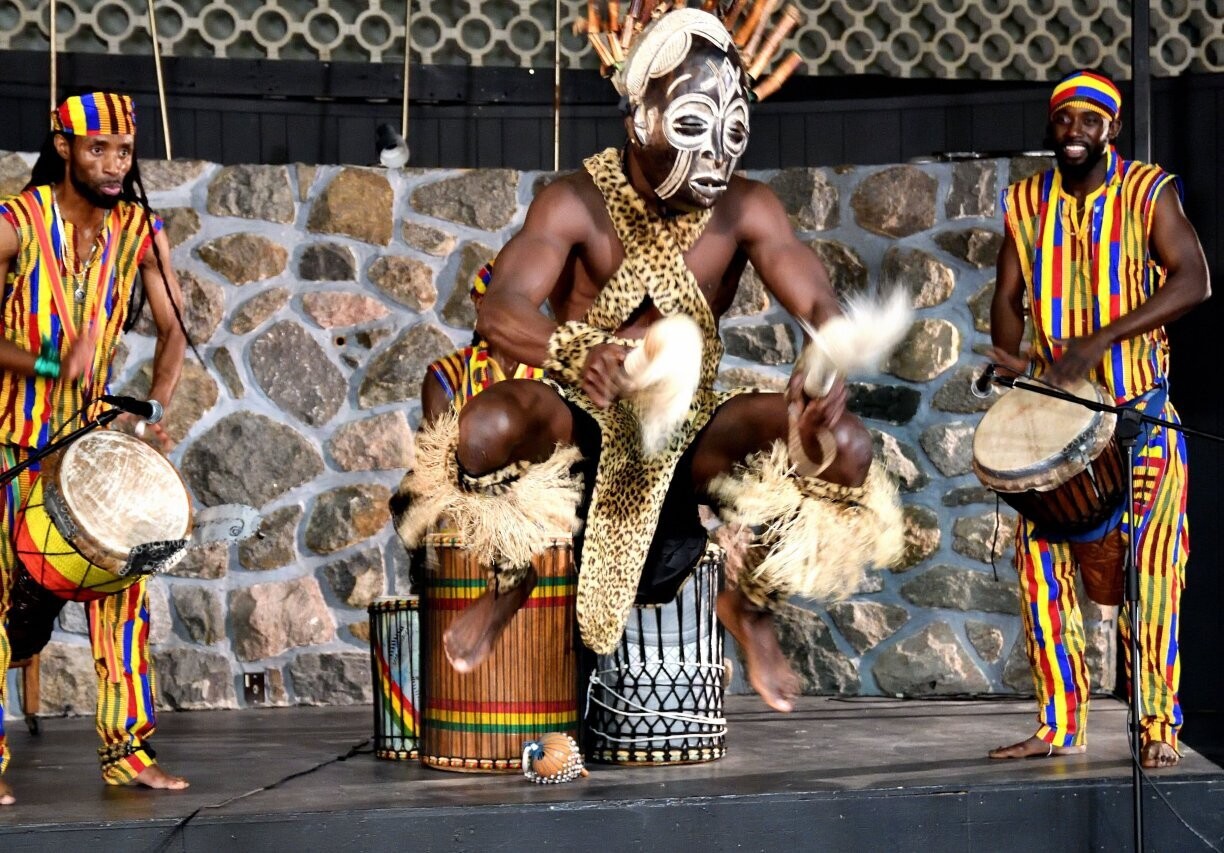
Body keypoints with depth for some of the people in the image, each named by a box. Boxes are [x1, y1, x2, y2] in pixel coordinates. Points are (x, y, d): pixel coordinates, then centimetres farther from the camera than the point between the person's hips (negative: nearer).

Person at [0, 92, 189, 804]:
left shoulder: (141, 231, 0)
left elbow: (173, 328, 5)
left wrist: (155, 409, -8)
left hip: (94, 429, 4)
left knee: (123, 583, 1)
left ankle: (128, 749, 9)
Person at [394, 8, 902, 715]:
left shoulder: (746, 210, -8)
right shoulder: (576, 204, -15)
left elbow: (822, 306, -20)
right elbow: (500, 309, -31)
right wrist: (576, 353, -55)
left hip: (693, 434, 2)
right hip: (582, 425, -2)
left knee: (847, 447, -23)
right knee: (486, 428, -36)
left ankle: (752, 605, 8)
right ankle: (511, 581, 1)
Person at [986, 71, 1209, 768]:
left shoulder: (1148, 193, -4)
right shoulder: (1025, 204, 8)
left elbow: (1193, 281, -15)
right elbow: (1008, 298, 8)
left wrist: (1101, 339, -24)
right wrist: (1016, 356, -15)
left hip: (1141, 410, -4)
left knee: (1150, 570, -6)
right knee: (1042, 563, 1)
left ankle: (1160, 727, 2)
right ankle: (1060, 724, 9)